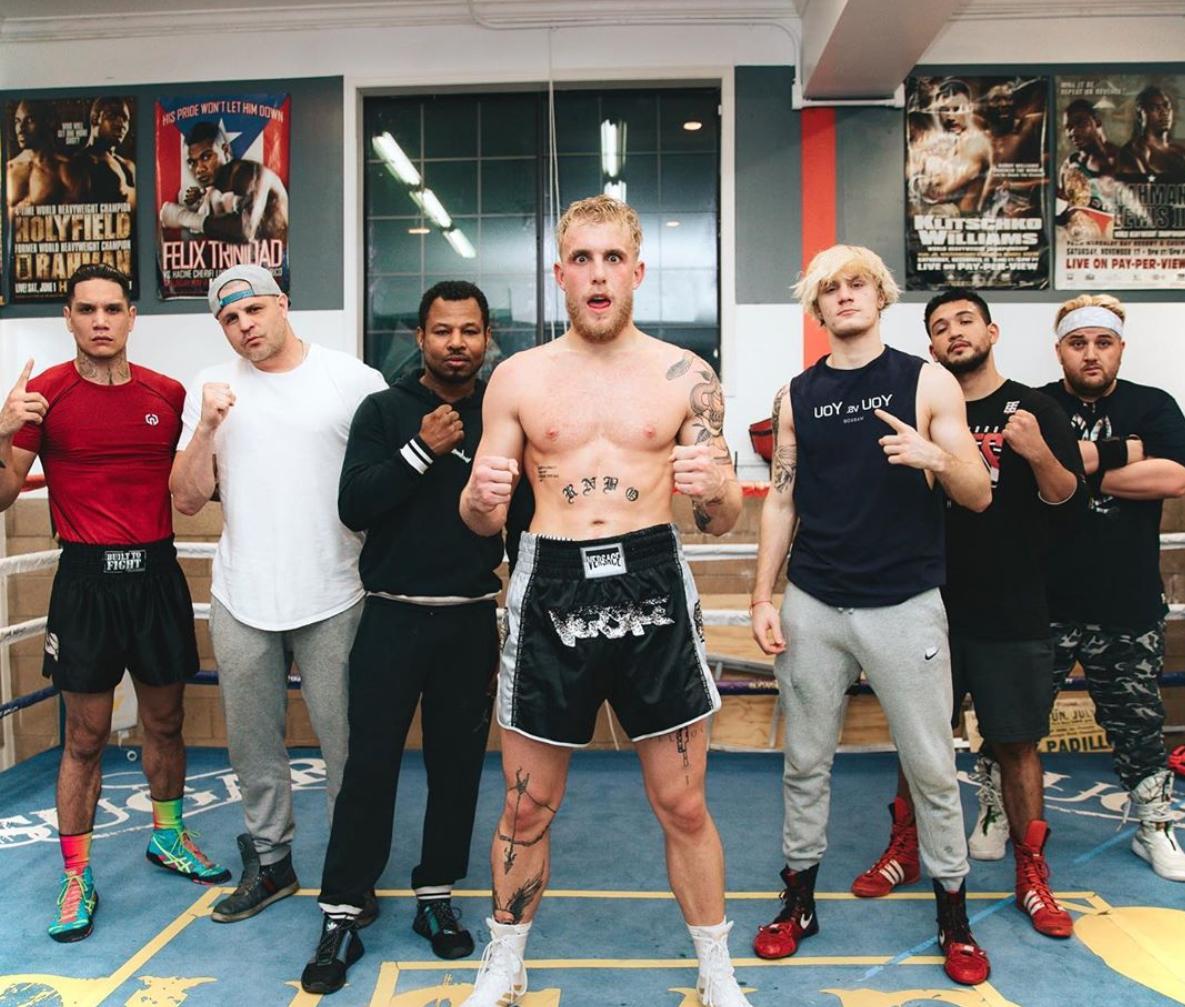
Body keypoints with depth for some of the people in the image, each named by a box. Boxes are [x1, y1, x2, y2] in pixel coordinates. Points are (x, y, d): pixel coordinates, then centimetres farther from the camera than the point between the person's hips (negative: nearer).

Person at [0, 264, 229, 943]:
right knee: (85, 738, 6)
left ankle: (168, 837, 36)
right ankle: (77, 876, 21)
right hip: (87, 578, -2)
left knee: (165, 722, 15)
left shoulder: (168, 394, 3)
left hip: (157, 573, 3)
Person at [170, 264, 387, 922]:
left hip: (333, 599, -3)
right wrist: (206, 429, -12)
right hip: (241, 599, 4)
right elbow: (187, 500, 3)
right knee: (253, 746, 15)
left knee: (347, 745, 4)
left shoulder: (353, 379, -3)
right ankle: (268, 862, 34)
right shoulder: (211, 388, 7)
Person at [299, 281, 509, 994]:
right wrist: (421, 449, -18)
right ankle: (342, 915, 14)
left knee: (458, 763, 9)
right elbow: (354, 507, -10)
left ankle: (437, 897, 26)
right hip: (393, 615, -1)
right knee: (370, 763, 1)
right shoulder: (383, 410, 1)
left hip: (472, 619, 2)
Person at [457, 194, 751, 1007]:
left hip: (651, 583, 0)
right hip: (552, 589, 1)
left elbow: (724, 523, 2)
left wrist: (715, 489, -21)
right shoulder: (518, 377, 3)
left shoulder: (685, 376, 1)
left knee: (683, 805, 10)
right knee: (527, 808, 13)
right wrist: (480, 498, -19)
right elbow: (483, 524, 5)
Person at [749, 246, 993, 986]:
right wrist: (763, 599, 2)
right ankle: (800, 898, 29)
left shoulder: (928, 382, -1)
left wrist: (935, 458, -24)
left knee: (932, 766, 8)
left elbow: (980, 496, -3)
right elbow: (781, 500, 7)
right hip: (812, 606, 2)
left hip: (905, 606, -2)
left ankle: (954, 911, 28)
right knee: (806, 761, 12)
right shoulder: (797, 395, 6)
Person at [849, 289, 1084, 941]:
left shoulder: (1033, 409, 0)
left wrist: (1038, 454, -19)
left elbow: (1069, 500, -2)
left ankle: (1031, 873, 22)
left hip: (1011, 613, -2)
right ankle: (905, 851, 28)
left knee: (1015, 742, 6)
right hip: (932, 604, 2)